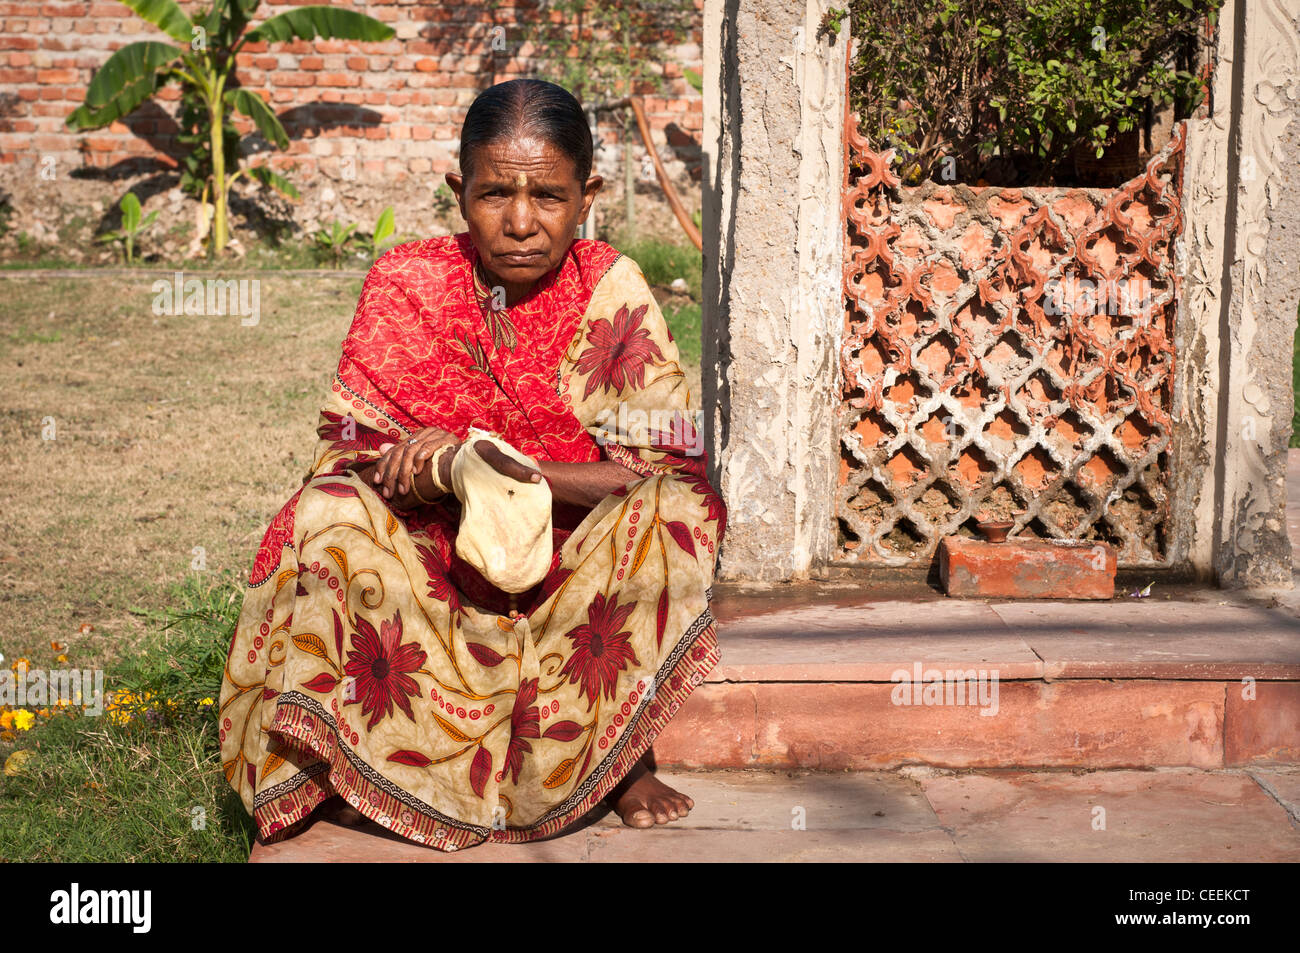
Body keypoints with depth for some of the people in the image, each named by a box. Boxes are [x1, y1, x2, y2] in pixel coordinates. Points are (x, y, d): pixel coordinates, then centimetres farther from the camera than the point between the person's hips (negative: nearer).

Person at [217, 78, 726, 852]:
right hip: (434, 565, 0)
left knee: (677, 509, -28)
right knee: (330, 515, -27)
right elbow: (351, 452, -9)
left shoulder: (612, 289, -7)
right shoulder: (407, 284, -5)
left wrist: (501, 467, -25)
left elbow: (662, 467, -13)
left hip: (579, 574, 0)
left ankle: (627, 757, -10)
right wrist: (454, 470, -31)